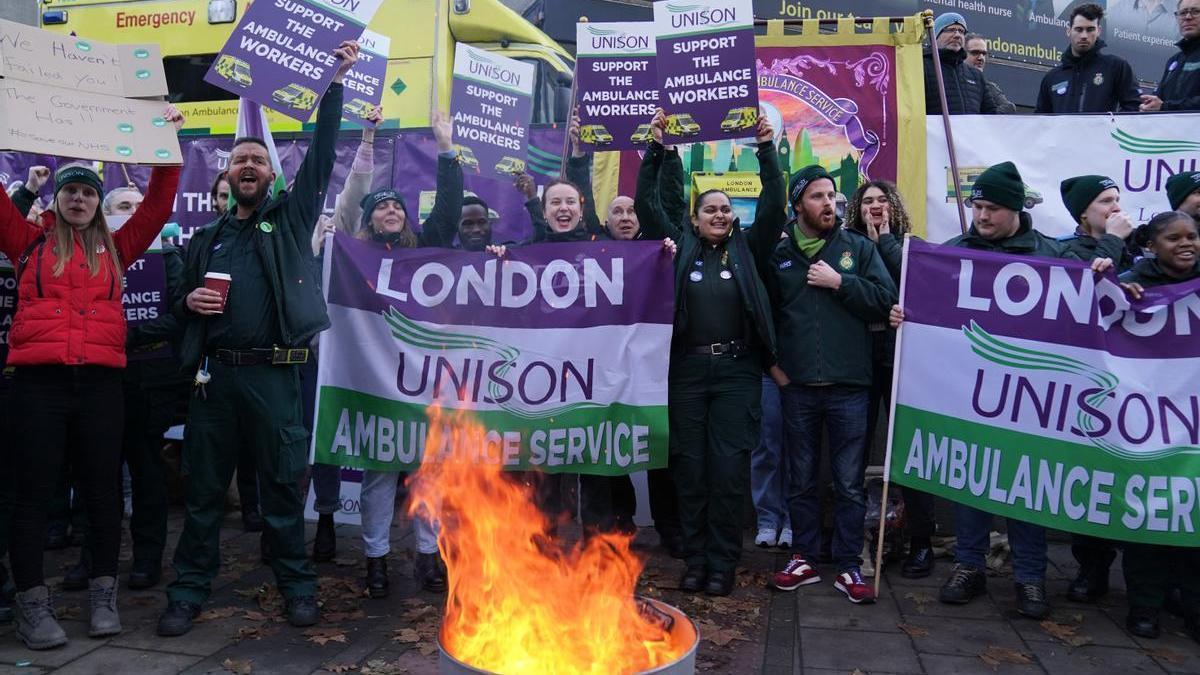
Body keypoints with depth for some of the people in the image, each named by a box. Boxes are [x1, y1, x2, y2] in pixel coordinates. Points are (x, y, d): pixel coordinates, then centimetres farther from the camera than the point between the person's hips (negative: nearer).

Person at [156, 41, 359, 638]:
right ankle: (189, 589, 17)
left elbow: (322, 153, 3)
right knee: (204, 486, 7)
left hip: (274, 373, -3)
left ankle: (296, 584, 14)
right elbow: (182, 304, 20)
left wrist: (335, 83, 2)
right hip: (215, 372, 3)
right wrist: (189, 301, -4)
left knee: (281, 485, 4)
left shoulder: (292, 216, 8)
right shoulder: (206, 238, 17)